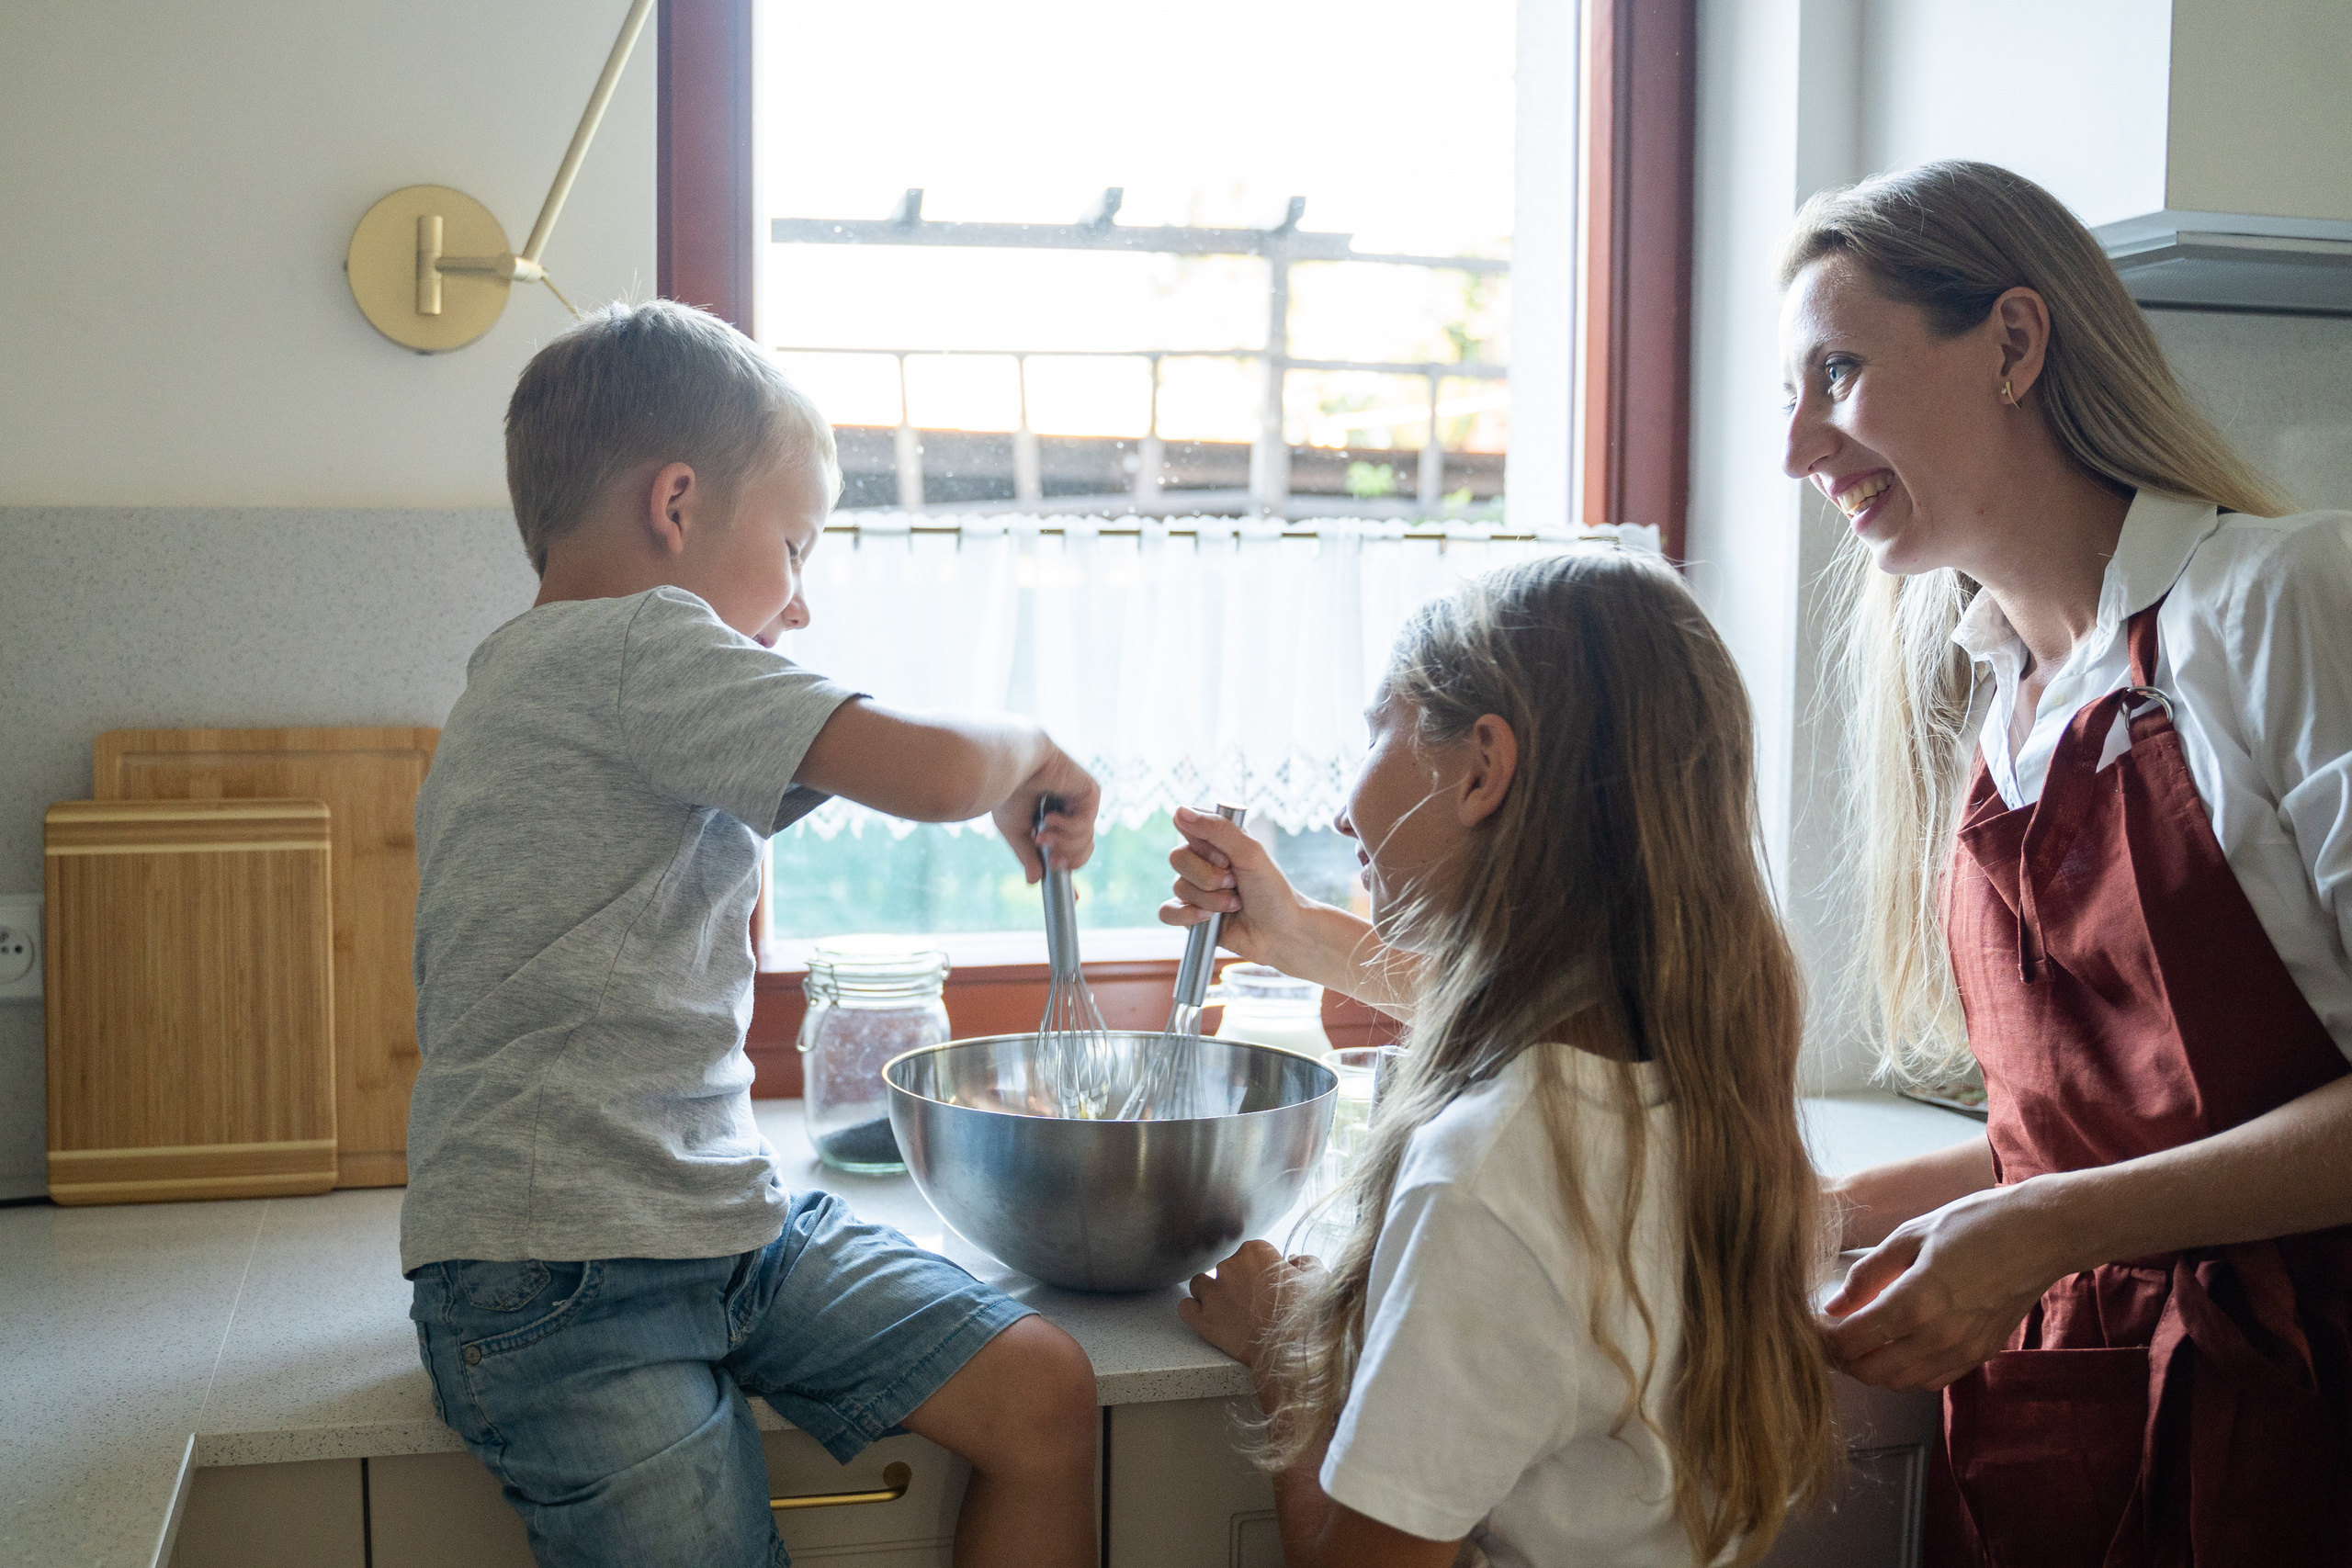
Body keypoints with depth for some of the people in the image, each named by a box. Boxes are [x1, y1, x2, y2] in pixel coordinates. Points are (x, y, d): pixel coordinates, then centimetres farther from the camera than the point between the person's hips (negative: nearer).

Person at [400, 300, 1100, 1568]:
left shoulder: (531, 680, 20)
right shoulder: (636, 648, -13)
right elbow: (934, 772, -22)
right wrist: (1028, 749, -2)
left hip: (726, 1213, 10)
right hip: (563, 1273, -9)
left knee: (1043, 1393, -1)